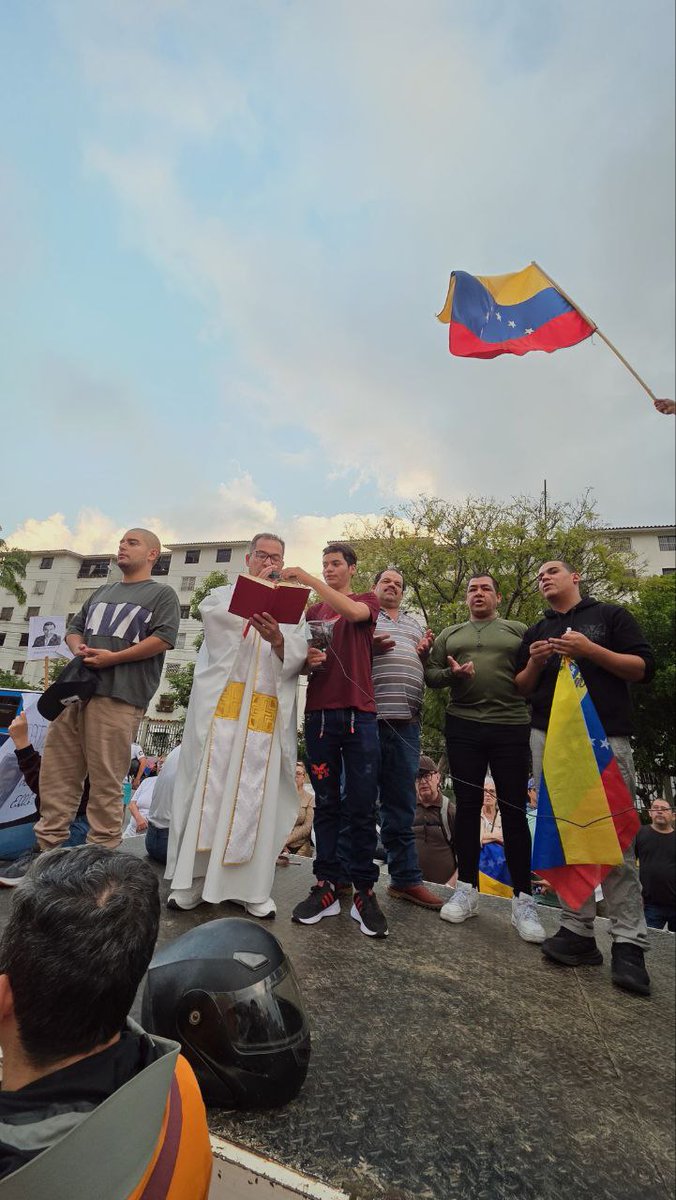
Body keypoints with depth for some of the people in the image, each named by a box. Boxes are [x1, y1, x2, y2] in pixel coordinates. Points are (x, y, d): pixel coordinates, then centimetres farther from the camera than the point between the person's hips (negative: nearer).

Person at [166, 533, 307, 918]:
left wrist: (277, 638, -20)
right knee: (210, 788, 0)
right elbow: (215, 618, -8)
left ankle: (250, 886, 14)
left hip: (267, 711, 1)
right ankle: (193, 879, 13)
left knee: (257, 796, 2)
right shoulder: (223, 594, 16)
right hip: (221, 704, 0)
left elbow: (297, 658, 1)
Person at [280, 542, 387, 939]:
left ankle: (365, 891, 11)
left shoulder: (368, 600, 9)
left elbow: (354, 612, -16)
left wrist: (309, 579, -19)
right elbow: (300, 660, 17)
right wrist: (307, 660, -7)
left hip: (359, 713, -2)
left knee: (362, 807, 0)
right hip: (320, 713, 3)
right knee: (326, 804, 7)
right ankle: (327, 886, 15)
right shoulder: (313, 610, 17)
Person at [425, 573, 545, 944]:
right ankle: (467, 889, 20)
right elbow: (429, 673, 10)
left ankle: (523, 899, 14)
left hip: (511, 727, -1)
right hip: (462, 727, 2)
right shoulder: (449, 634, 15)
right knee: (467, 806, 7)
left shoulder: (518, 630, 10)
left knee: (514, 811, 2)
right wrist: (451, 674, -10)